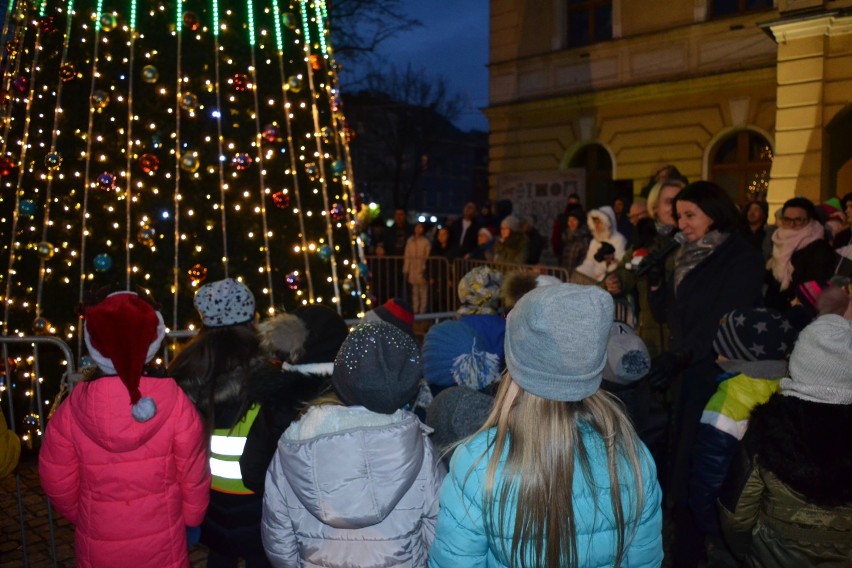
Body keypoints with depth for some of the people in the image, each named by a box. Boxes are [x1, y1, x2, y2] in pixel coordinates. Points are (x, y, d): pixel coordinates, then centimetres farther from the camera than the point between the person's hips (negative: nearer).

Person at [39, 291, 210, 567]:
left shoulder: (71, 410, -18)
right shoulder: (175, 403, -22)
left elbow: (58, 483, -5)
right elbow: (193, 477, -12)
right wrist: (190, 518, 7)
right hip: (162, 545, -1)